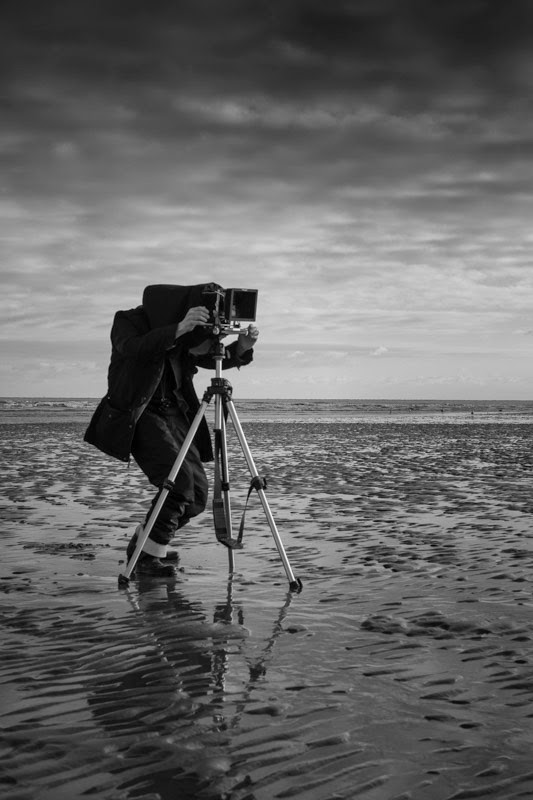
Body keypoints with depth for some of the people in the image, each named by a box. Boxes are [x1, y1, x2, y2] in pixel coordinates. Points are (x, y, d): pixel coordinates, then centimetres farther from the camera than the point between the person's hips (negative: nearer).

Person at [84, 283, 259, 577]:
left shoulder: (184, 335, 7)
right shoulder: (129, 321, -11)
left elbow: (214, 359, 7)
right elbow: (133, 349, -32)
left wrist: (241, 347, -13)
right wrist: (178, 329, -44)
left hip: (173, 412, 7)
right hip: (137, 414, -7)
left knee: (197, 493, 1)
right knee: (179, 478, -23)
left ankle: (143, 542, 21)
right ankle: (150, 554, -8)